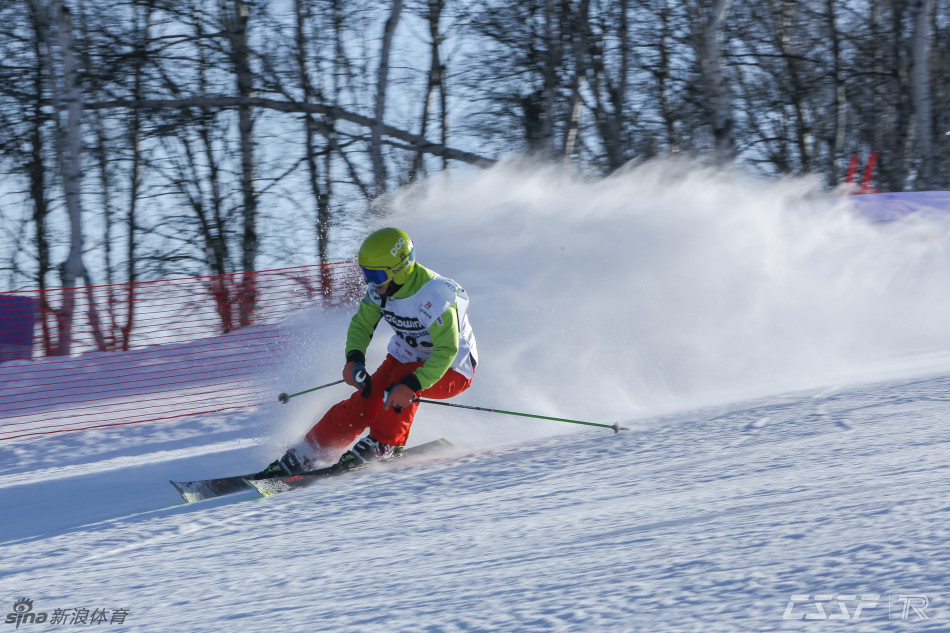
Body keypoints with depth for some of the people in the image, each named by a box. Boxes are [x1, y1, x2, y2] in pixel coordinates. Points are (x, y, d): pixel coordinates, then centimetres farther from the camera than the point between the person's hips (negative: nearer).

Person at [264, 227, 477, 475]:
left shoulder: (434, 297, -33)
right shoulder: (380, 288, -11)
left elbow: (447, 351, -35)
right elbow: (361, 324, 1)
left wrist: (411, 386, -45)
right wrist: (355, 359, -19)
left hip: (451, 372, -6)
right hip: (406, 359, 6)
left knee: (402, 379, -33)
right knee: (363, 403, -12)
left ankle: (385, 444, -16)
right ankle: (304, 454, -7)